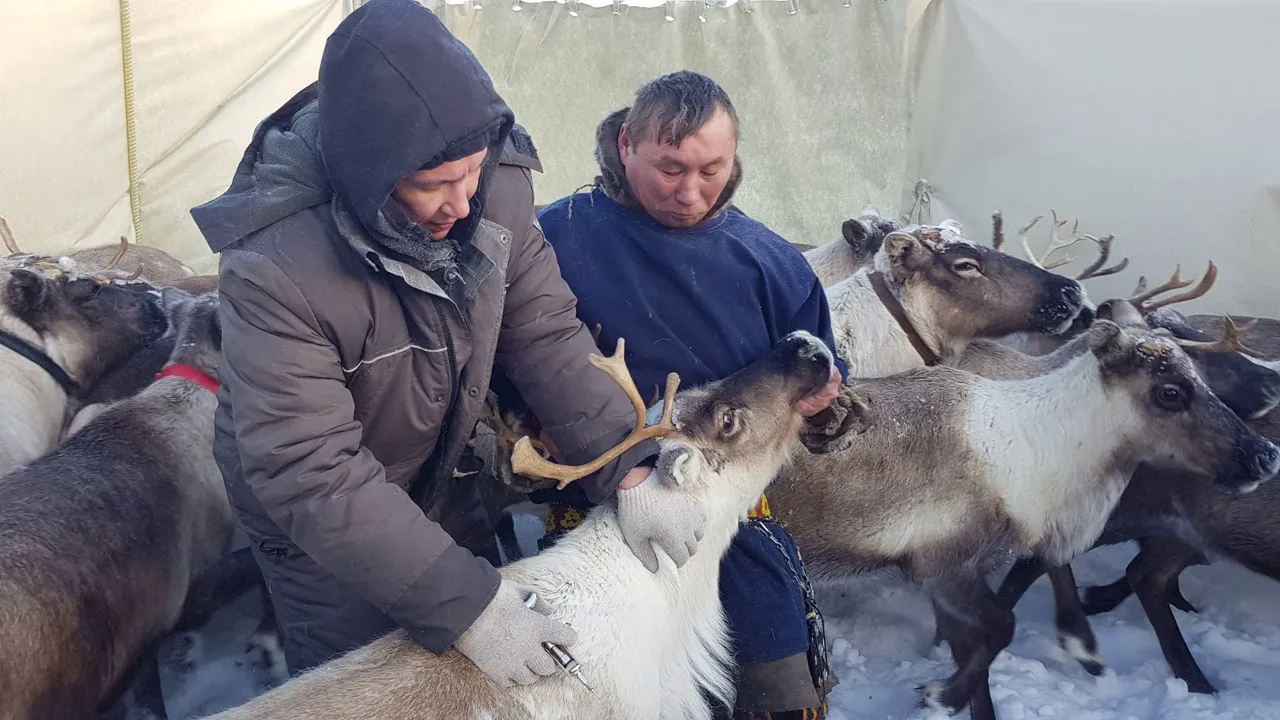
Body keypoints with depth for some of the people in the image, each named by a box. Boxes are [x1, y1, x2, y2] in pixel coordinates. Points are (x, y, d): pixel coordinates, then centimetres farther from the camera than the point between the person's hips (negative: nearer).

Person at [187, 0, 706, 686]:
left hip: (437, 480, 5)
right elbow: (311, 477, -36)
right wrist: (463, 605, -39)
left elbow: (547, 336, -13)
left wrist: (629, 469, -21)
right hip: (316, 523, -4)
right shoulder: (273, 268, -37)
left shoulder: (495, 187, -22)